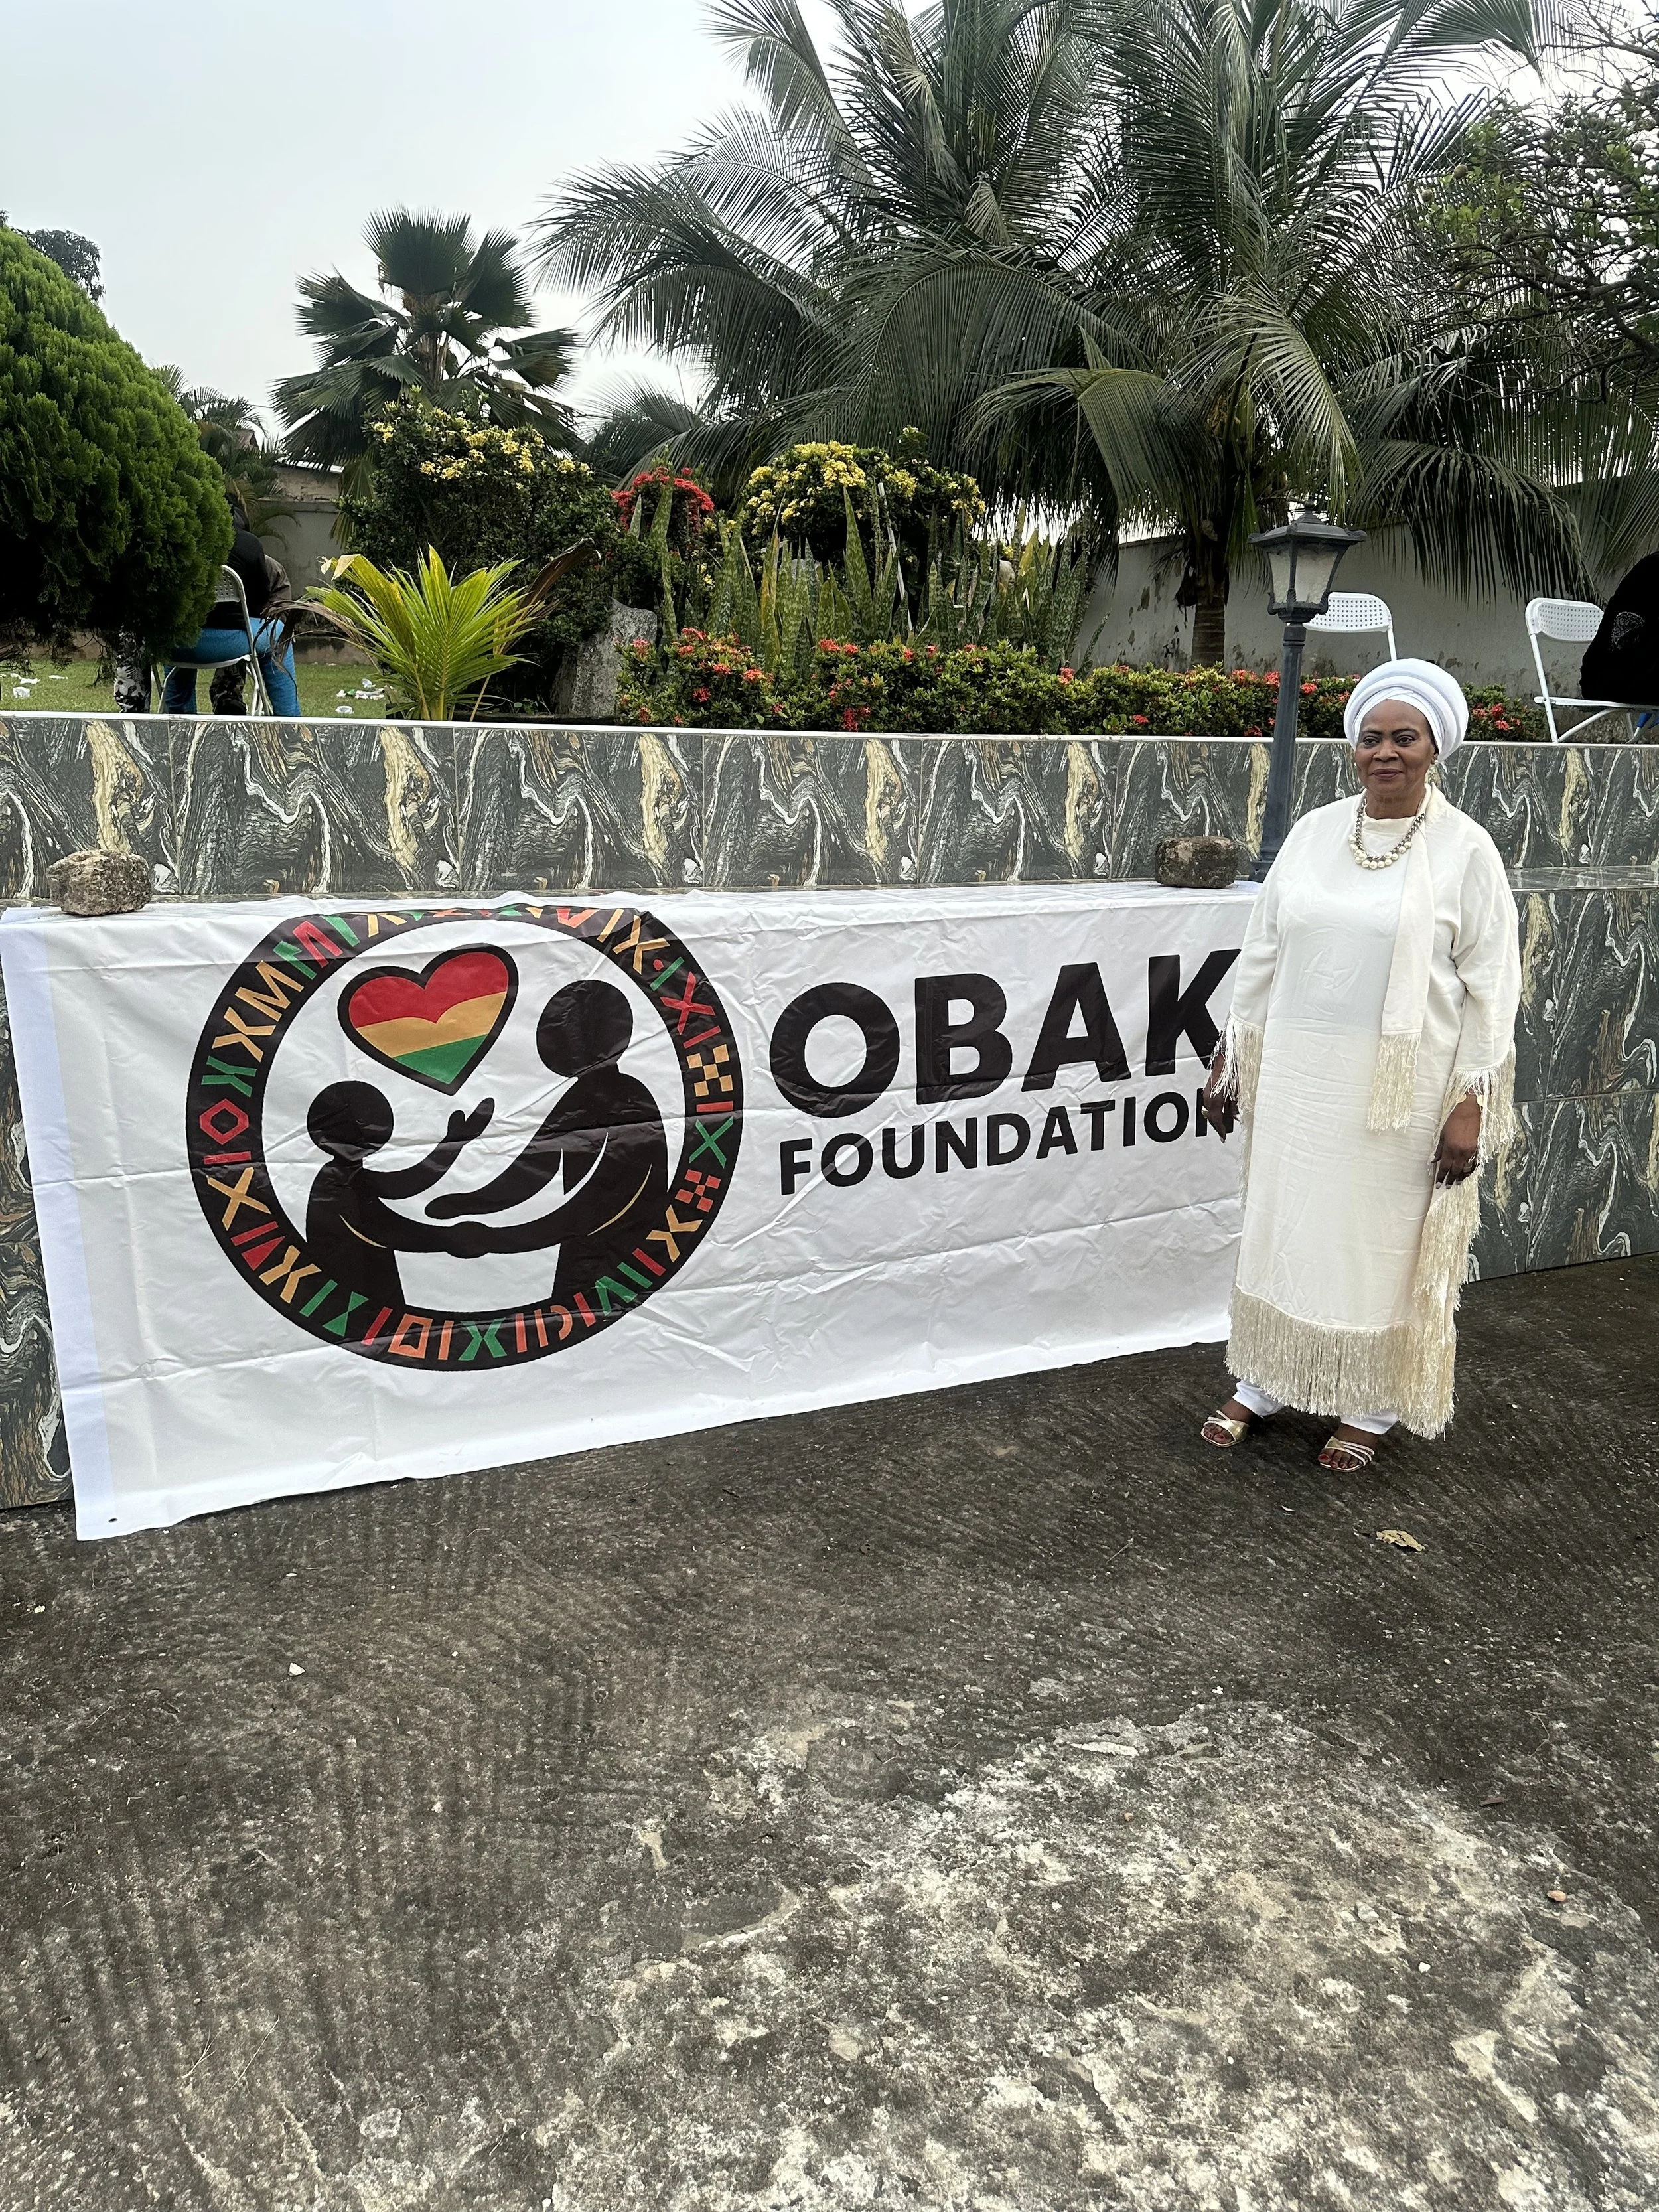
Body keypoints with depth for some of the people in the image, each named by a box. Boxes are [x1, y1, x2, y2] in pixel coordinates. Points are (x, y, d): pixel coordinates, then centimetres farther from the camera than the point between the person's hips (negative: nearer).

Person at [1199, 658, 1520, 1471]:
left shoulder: (1464, 849, -6)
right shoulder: (1314, 831, 4)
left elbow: (1490, 985, -6)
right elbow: (1262, 954, 9)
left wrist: (1471, 1103, -11)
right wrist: (1230, 1059, 9)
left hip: (1402, 1091, -3)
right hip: (1297, 1077, 4)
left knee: (1383, 1243, 8)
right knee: (1281, 1226, 12)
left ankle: (1368, 1406, 26)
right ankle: (1262, 1383, 29)